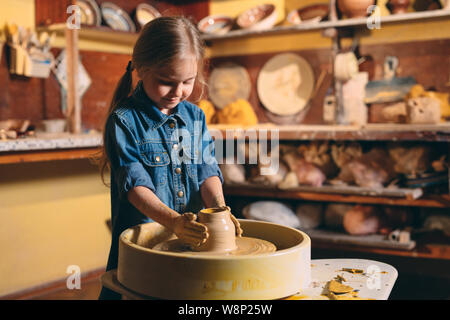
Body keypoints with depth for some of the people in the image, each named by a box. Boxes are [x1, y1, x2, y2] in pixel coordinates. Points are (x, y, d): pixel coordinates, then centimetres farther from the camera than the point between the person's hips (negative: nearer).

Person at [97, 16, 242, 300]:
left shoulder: (195, 116, 9)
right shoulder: (124, 121, -8)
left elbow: (208, 170, 3)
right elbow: (135, 185, -16)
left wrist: (218, 207, -17)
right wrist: (173, 221, -31)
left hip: (193, 241, 4)